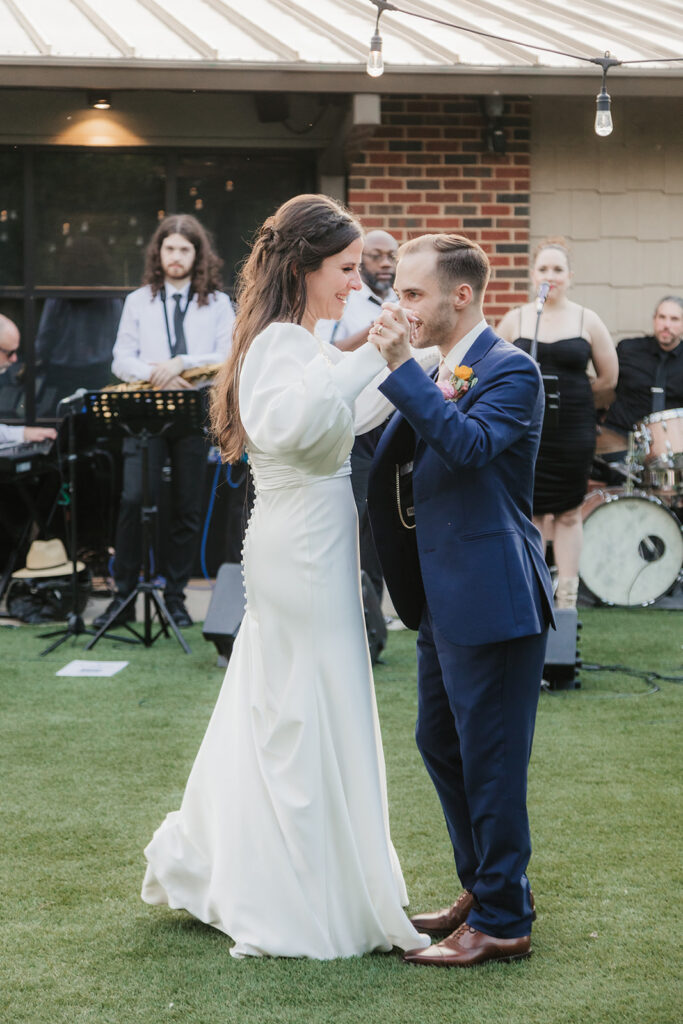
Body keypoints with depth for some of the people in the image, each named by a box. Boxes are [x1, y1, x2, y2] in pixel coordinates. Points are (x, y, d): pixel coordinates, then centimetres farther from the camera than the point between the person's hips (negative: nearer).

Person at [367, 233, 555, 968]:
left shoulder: (510, 371, -14)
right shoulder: (436, 377, 13)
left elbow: (470, 443, -31)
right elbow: (393, 465, 13)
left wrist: (402, 370, -32)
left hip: (492, 598, -10)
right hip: (443, 597, 10)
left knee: (491, 759, -2)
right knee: (440, 745, 19)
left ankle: (503, 922, 9)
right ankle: (481, 888, 34)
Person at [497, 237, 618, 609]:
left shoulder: (587, 321, 2)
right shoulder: (515, 320, 4)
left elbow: (608, 377, 7)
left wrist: (574, 404, 8)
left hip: (573, 433, 0)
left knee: (568, 512, 5)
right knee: (532, 511, 2)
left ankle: (567, 598, 11)